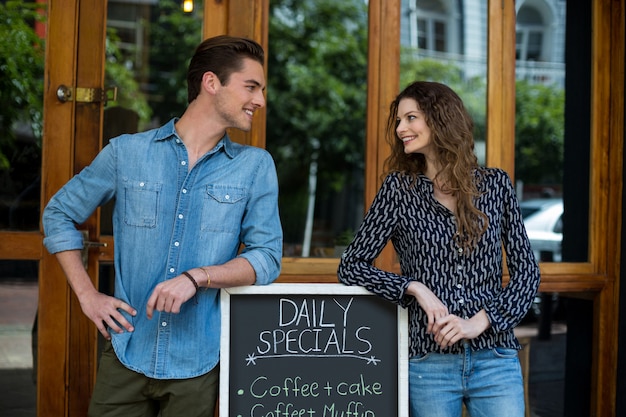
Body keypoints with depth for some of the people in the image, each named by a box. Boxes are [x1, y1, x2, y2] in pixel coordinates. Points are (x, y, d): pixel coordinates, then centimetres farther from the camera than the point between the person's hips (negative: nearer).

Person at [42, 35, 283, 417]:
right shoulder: (127, 152, 1)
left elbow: (267, 258, -3)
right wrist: (87, 295, 4)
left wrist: (197, 277, -18)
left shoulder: (256, 166, 1)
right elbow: (59, 214, 12)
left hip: (199, 362, 0)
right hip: (127, 354, 0)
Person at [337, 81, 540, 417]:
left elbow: (526, 271, 5)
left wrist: (479, 322, -9)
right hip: (429, 361, 0)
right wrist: (415, 288, -12)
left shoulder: (496, 184, 5)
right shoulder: (399, 188, 3)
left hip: (496, 360, 1)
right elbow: (351, 266, 1)